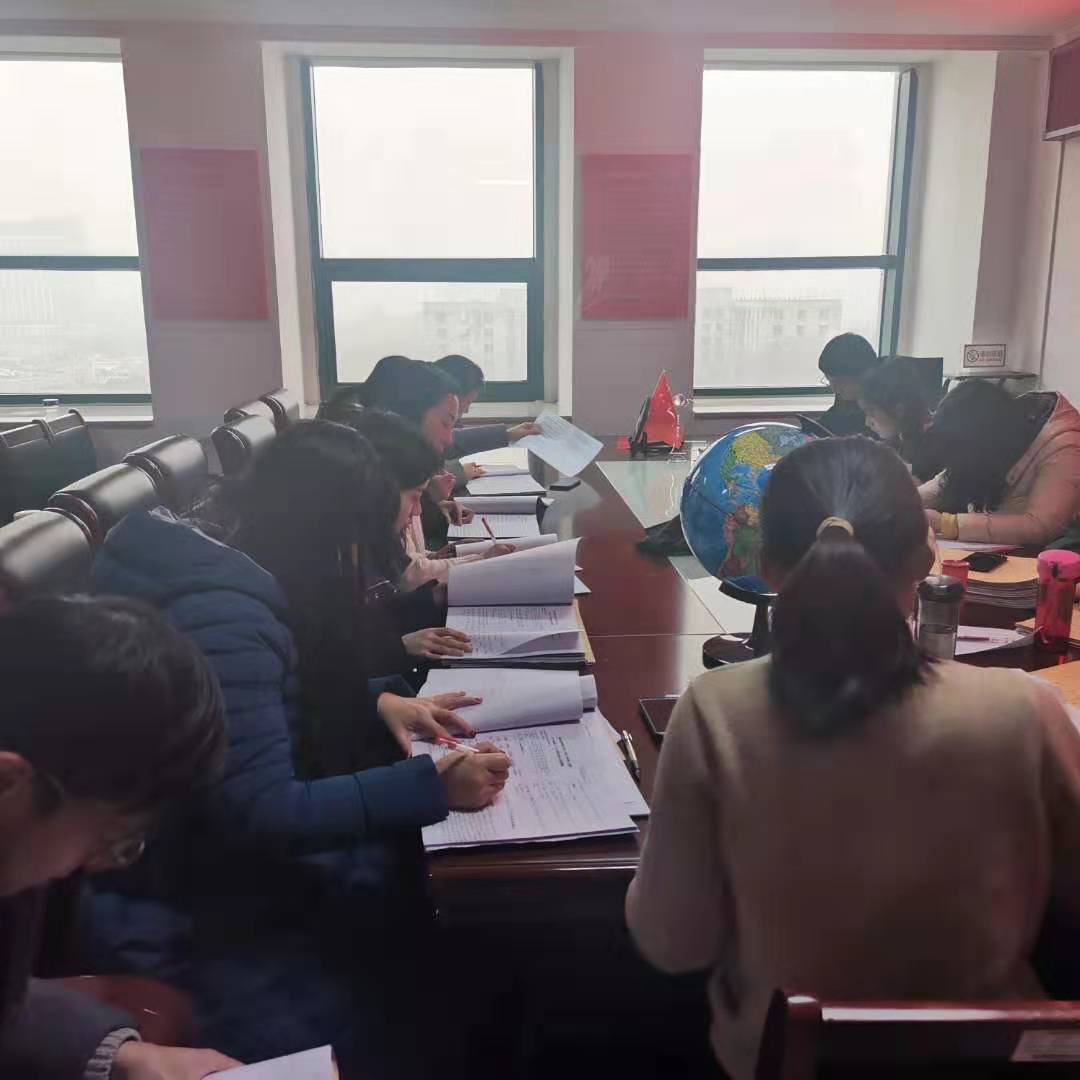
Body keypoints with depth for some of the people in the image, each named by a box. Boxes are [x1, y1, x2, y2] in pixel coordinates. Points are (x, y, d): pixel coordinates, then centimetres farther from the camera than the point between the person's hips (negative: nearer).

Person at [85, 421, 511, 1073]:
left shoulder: (221, 565, 3)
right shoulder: (221, 618, -27)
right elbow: (261, 815, -28)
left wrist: (376, 702, 2)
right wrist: (431, 785, -28)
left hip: (228, 856, 9)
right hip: (192, 913, -9)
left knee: (440, 897, -2)